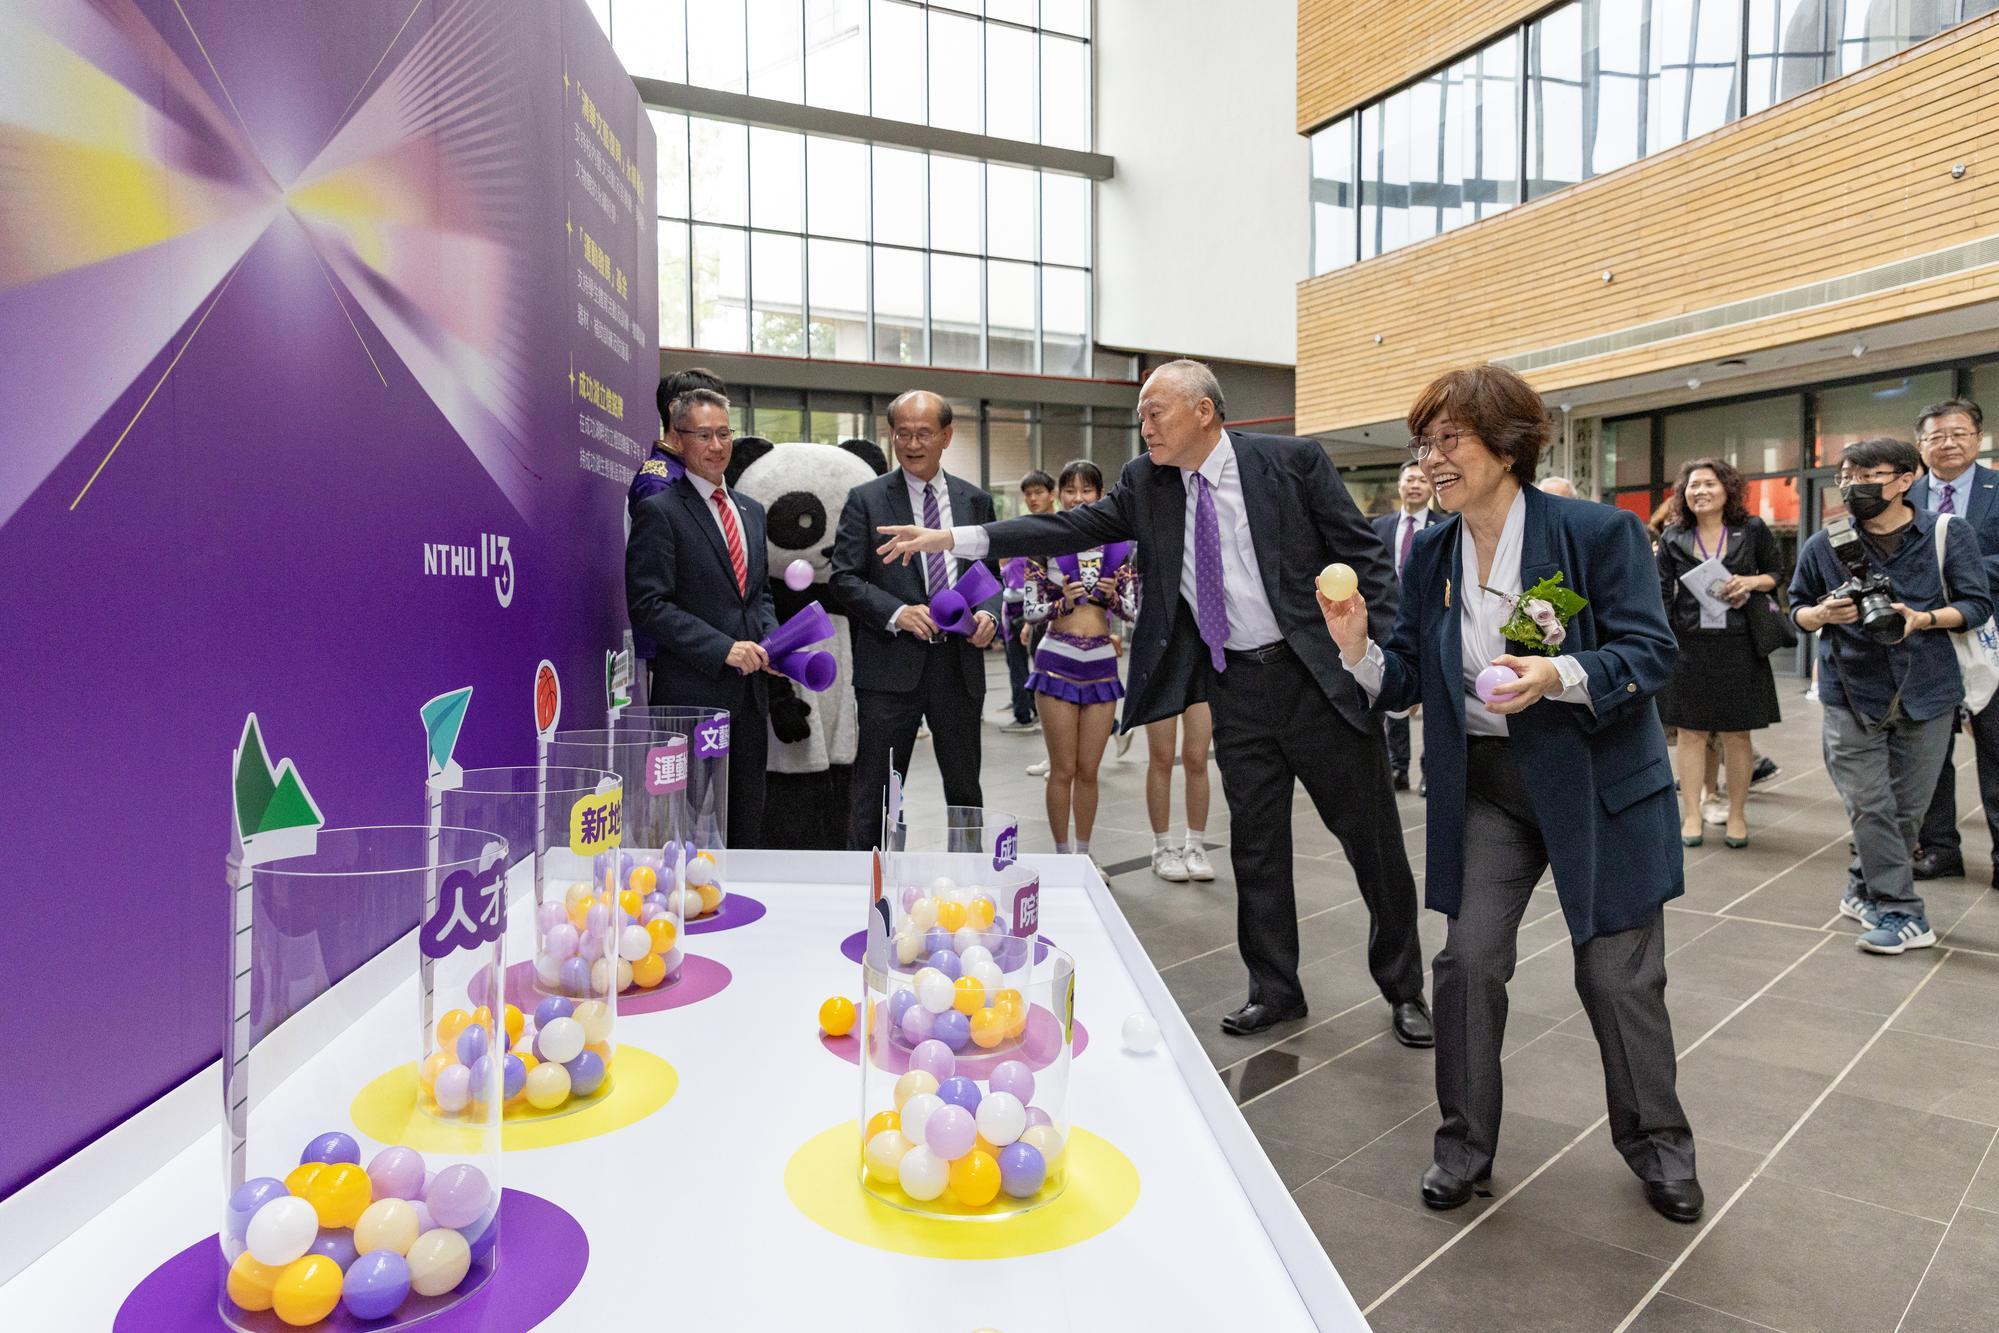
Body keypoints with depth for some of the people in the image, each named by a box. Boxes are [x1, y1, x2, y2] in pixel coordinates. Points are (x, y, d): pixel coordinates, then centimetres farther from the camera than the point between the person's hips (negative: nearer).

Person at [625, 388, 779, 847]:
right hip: (692, 693, -7)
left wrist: (770, 641, 2)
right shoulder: (658, 511, -7)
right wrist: (722, 648, -18)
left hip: (750, 691, 7)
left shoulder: (751, 511, 16)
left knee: (747, 824, 14)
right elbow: (648, 605, -13)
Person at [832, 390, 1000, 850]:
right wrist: (896, 613, -17)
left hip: (960, 663, 3)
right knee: (875, 793, 2)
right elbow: (844, 577, -3)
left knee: (965, 788, 15)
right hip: (891, 666, -3)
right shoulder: (866, 499, 1)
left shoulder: (975, 501, 10)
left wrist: (990, 613, -7)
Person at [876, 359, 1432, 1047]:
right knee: (1255, 844, 12)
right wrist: (955, 538, -9)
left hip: (1318, 673, -3)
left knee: (1372, 836, 8)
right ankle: (1274, 990, 29)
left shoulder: (1291, 461, -8)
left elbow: (1365, 556, -6)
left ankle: (1403, 989, 28)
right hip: (1234, 686, 3)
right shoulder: (1146, 482, 3)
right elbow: (1075, 526, -2)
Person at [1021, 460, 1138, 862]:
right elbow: (1030, 612, 0)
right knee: (1063, 769, 4)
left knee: (1088, 770, 10)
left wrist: (1114, 597, -13)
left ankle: (1083, 854, 23)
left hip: (1102, 663, 2)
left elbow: (1133, 611, 7)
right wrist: (1063, 602, -18)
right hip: (1058, 661, -2)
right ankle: (1062, 854, 17)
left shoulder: (1119, 545, 4)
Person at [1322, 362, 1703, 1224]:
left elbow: (1652, 653, -15)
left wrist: (1558, 676, -33)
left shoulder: (1599, 533, -12)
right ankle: (1464, 1143, 23)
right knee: (1469, 959, 3)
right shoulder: (1432, 554, 2)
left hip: (1600, 782, -3)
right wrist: (1356, 646, -19)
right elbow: (1406, 679, 2)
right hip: (1485, 784, 4)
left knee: (1618, 973, 7)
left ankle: (1655, 1142, 34)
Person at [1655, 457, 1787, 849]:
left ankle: (1737, 816, 18)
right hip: (1688, 645, 0)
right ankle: (1691, 816, 11)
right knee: (1691, 732, 3)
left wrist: (1752, 582, -9)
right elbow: (1662, 596, 3)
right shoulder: (1673, 538, 5)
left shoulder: (1752, 529, 4)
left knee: (1736, 734, 5)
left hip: (1738, 645, 0)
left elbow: (1779, 573, 13)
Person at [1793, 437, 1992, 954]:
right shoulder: (1823, 544, 0)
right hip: (1852, 695, -1)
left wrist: (1924, 619, -19)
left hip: (1926, 693, 1)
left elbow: (1976, 603, 0)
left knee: (1907, 808, 8)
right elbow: (1798, 608, 9)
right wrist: (1821, 614, -13)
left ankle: (1864, 890, 26)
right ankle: (1902, 913, 3)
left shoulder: (1949, 535, -1)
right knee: (1869, 806, -5)